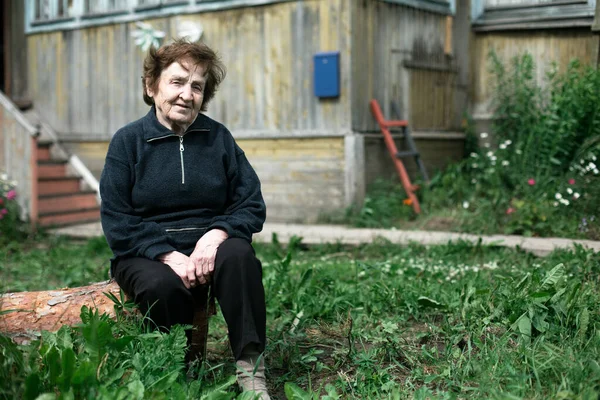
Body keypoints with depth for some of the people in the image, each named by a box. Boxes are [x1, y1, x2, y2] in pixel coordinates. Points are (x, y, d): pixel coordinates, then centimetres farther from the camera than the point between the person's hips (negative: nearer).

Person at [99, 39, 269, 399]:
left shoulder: (219, 138, 8)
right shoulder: (128, 141, 2)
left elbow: (252, 205, 3)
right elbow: (117, 222, -3)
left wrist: (216, 235, -18)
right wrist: (168, 255, -18)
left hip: (209, 246, 2)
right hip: (147, 253, -1)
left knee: (239, 255, -32)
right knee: (163, 286, -35)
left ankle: (250, 368, -30)